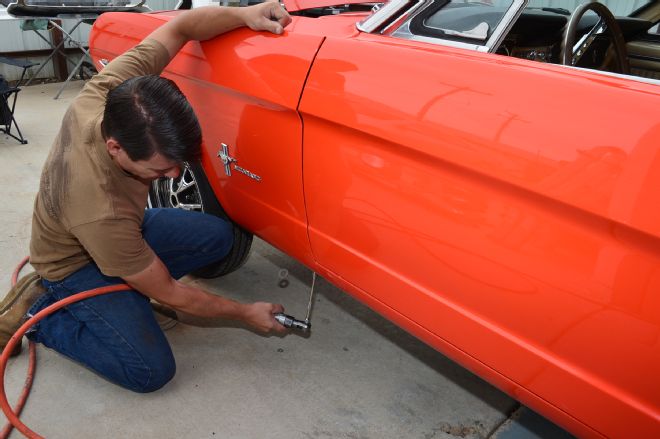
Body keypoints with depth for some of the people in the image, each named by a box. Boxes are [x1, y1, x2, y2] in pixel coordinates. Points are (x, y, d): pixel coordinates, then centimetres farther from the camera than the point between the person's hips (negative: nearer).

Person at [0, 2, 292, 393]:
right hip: (76, 265, -6)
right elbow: (170, 295, -27)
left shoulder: (116, 91, -30)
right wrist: (246, 313, -16)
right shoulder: (100, 212, -42)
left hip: (123, 230, 7)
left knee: (218, 236, -5)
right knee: (151, 370, -20)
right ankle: (37, 313, 0)